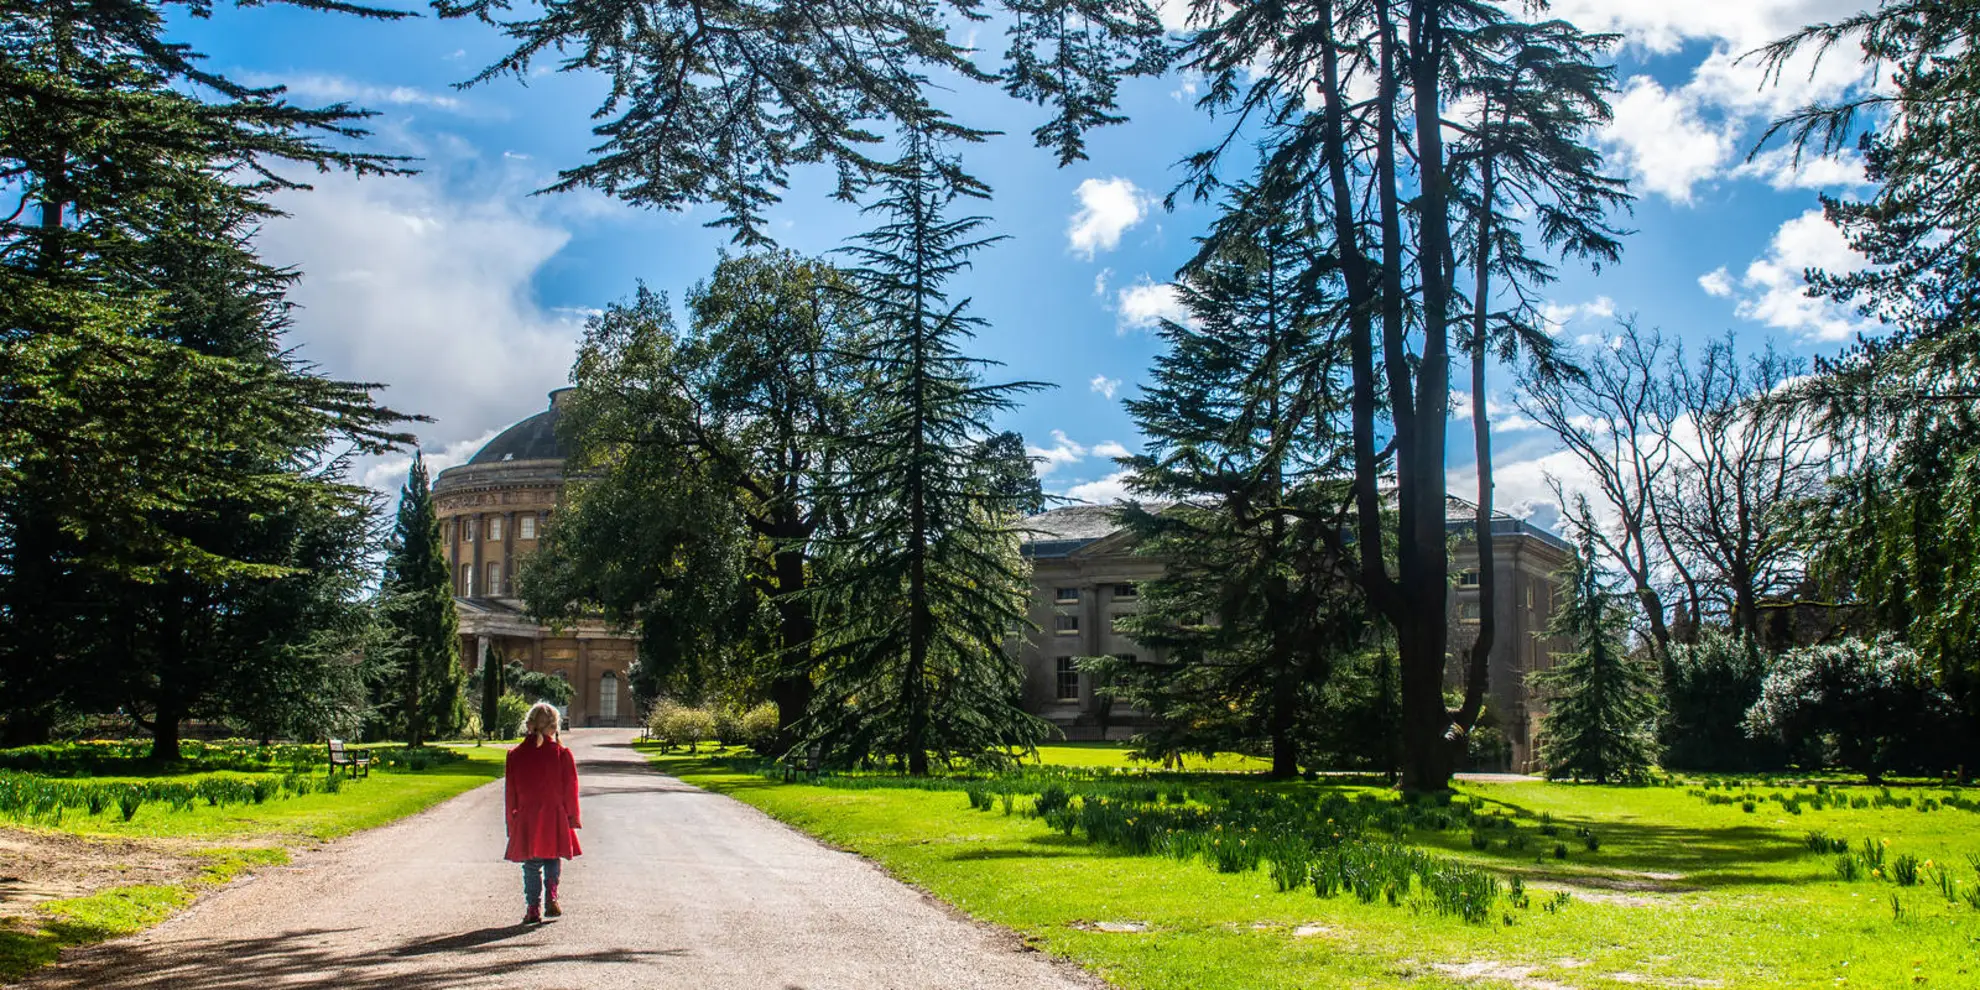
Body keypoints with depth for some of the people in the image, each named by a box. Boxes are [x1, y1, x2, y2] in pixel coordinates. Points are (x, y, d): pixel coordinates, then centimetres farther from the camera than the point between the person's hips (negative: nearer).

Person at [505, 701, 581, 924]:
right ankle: (551, 897, -4)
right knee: (553, 860, 15)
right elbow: (570, 790, -2)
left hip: (526, 820, 1)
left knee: (531, 866, 9)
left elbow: (511, 792, 4)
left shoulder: (515, 755, 0)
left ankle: (533, 908, 5)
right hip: (555, 819, -1)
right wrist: (572, 819, 7)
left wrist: (512, 823, 12)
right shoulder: (562, 754, -5)